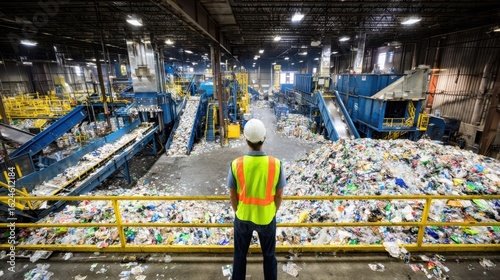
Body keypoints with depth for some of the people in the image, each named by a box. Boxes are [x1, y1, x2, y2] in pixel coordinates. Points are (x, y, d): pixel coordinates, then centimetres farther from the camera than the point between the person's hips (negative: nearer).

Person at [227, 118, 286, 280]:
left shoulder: (236, 164, -21)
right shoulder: (275, 164, -21)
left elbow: (232, 195, -8)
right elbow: (279, 195, -9)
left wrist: (237, 211, 10)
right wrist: (273, 211, 10)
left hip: (243, 217, 1)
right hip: (267, 218, 0)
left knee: (240, 255, 24)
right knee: (269, 255, 24)